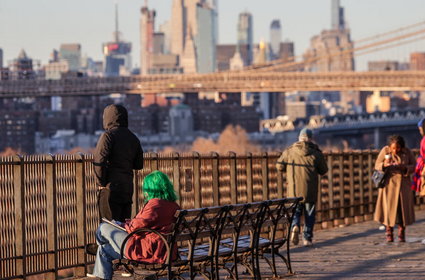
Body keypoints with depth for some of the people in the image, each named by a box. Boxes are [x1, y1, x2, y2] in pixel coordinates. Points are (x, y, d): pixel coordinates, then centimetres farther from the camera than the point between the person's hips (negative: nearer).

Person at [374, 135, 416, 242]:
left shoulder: (407, 152, -3)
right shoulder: (385, 151, -7)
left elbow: (413, 166, -2)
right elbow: (377, 165, -5)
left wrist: (404, 167, -22)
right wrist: (385, 165, -27)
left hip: (403, 184, 1)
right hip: (389, 183, -1)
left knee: (403, 209, 0)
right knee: (389, 208, -5)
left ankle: (402, 234, 9)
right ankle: (389, 232, 8)